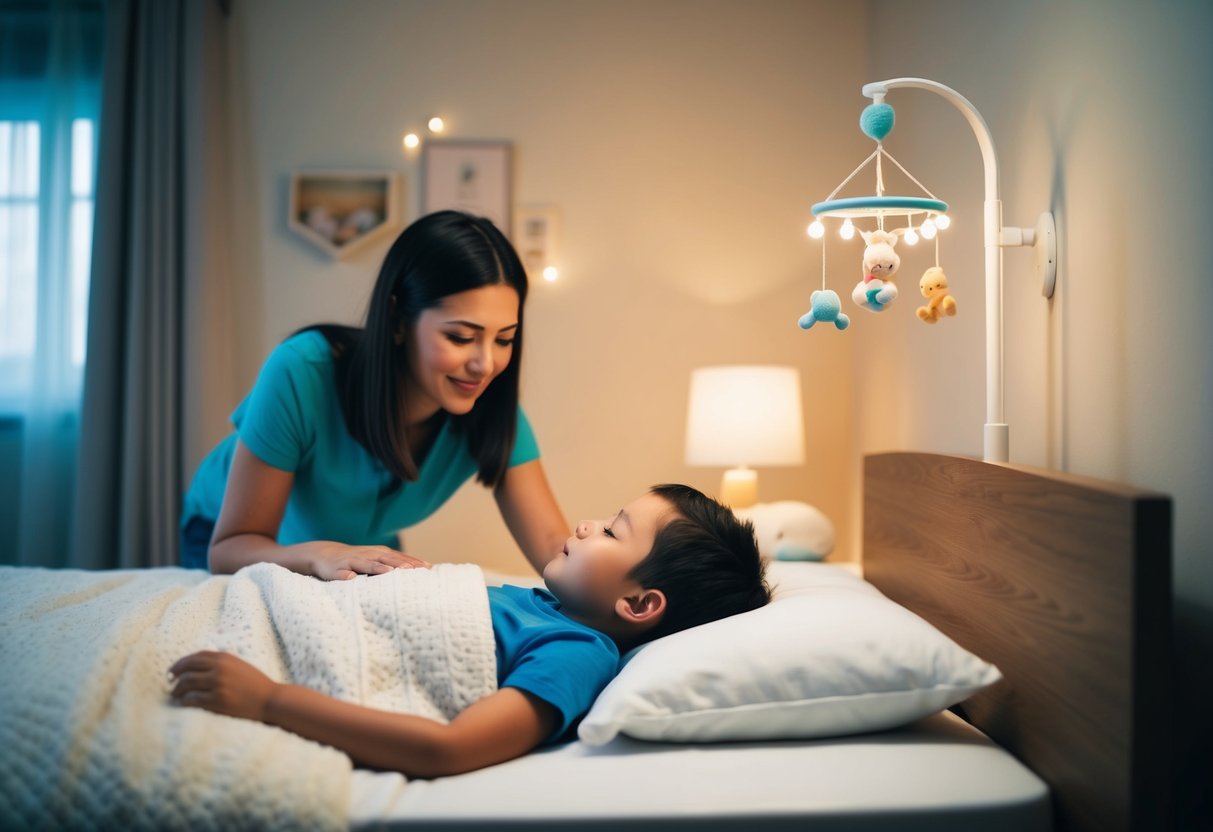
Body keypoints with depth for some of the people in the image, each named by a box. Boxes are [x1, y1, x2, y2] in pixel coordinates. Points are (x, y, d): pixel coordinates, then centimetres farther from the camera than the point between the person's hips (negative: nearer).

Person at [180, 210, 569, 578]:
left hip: (364, 545, 3)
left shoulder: (489, 405, -24)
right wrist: (319, 556, -51)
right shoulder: (302, 372, -35)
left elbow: (552, 542, -29)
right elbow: (228, 548, -31)